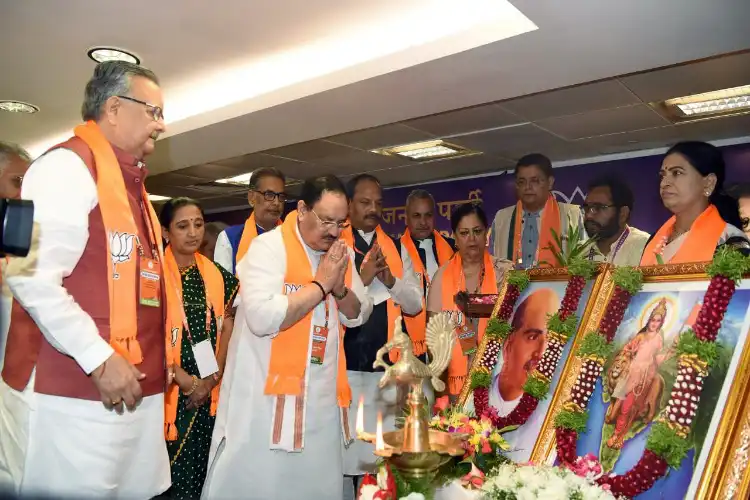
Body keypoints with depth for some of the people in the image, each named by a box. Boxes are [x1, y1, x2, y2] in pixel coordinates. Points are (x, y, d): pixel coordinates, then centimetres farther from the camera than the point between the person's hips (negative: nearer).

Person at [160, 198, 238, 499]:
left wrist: (212, 379, -3)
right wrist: (183, 380, -13)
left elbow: (227, 330, 7)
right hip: (166, 391, -4)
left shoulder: (217, 276, 7)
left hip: (209, 394, 4)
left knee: (197, 472, 9)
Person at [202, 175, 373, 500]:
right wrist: (321, 284, -18)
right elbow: (262, 318, -26)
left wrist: (340, 287, -10)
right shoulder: (268, 247, -12)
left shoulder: (341, 253, 8)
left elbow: (359, 316, 10)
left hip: (322, 397, 6)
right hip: (266, 394, -6)